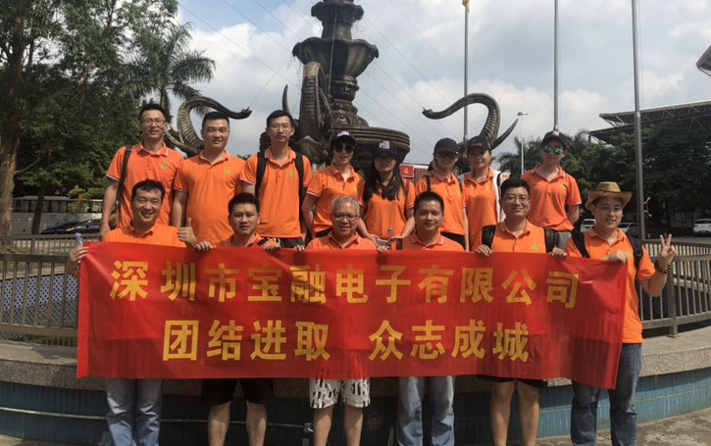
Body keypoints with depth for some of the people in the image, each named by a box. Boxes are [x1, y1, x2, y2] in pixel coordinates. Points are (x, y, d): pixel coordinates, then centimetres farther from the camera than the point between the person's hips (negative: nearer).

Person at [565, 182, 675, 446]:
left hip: (627, 335, 3)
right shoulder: (578, 243, -1)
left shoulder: (634, 246, 9)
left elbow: (653, 289, 9)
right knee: (585, 400, 7)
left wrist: (663, 265, -8)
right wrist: (607, 260, -20)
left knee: (625, 403, 13)